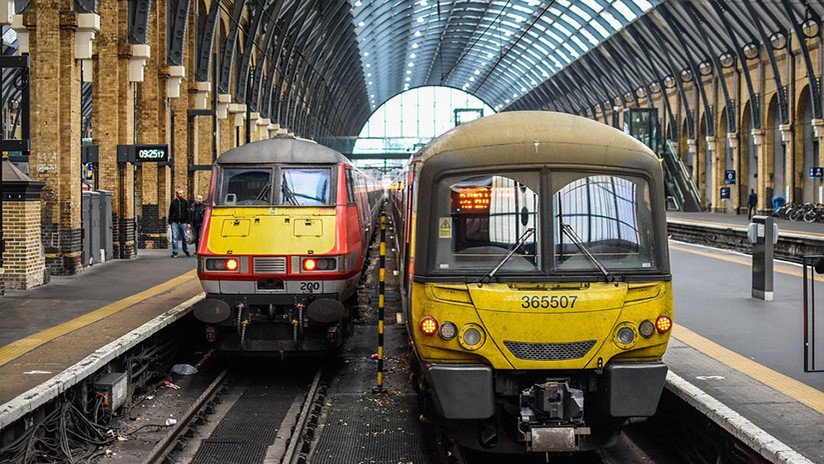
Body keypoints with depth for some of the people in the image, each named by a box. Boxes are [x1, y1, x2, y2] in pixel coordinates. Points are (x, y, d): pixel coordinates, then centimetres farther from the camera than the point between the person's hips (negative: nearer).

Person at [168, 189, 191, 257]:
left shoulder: (185, 202, 6)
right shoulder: (173, 202, 4)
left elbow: (188, 213, 5)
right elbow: (170, 213, 8)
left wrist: (188, 223, 0)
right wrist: (170, 222, 3)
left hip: (183, 222, 1)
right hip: (175, 222, -1)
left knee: (184, 237, 8)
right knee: (175, 237, -4)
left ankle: (186, 250, 24)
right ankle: (174, 252, -1)